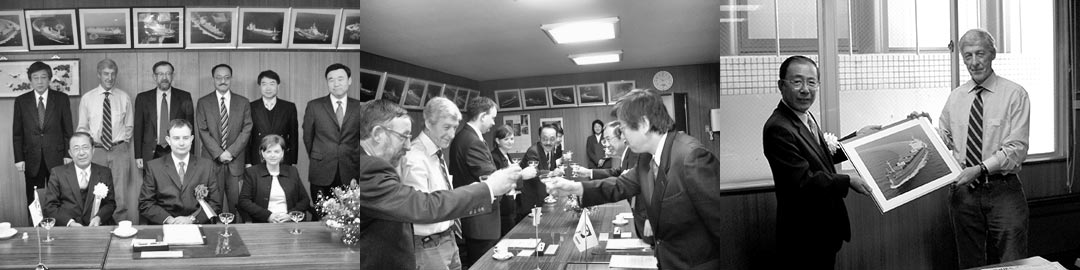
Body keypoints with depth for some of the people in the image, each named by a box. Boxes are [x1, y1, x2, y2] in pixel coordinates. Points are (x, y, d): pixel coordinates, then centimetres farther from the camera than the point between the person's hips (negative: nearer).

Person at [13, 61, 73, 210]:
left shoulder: (61, 98, 2)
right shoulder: (21, 101, 4)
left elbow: (68, 129, 4)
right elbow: (17, 133, 6)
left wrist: (68, 155, -1)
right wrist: (18, 159, -1)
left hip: (56, 157, -1)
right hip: (32, 159, 1)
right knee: (33, 201, 3)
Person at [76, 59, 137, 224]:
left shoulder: (124, 98, 7)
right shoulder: (87, 98, 6)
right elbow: (82, 128, 11)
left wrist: (123, 140, 3)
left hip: (120, 150, 0)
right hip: (96, 150, 0)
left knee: (121, 196, -4)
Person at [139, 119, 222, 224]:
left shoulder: (206, 165, 9)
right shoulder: (153, 167, 8)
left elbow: (215, 204, 6)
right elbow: (145, 204, 4)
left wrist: (191, 219, -9)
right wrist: (168, 219, -11)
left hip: (198, 226, 0)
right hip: (164, 228, 0)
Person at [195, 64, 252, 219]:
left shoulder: (243, 102, 9)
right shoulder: (203, 102, 6)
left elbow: (246, 130, 3)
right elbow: (203, 131, 0)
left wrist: (231, 152, -9)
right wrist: (219, 154, -10)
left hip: (236, 160, 1)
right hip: (212, 160, 0)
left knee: (237, 203, -2)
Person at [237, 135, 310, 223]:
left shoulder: (292, 172, 17)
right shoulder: (251, 172, 10)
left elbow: (305, 200, 13)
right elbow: (243, 201, 1)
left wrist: (290, 215, -5)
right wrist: (268, 215, -10)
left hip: (289, 223, 2)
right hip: (262, 224, -2)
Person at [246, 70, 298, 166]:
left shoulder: (289, 107, 6)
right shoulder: (251, 108, 4)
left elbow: (293, 136, 7)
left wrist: (293, 162, 2)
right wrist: (248, 163, -2)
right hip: (257, 162, 0)